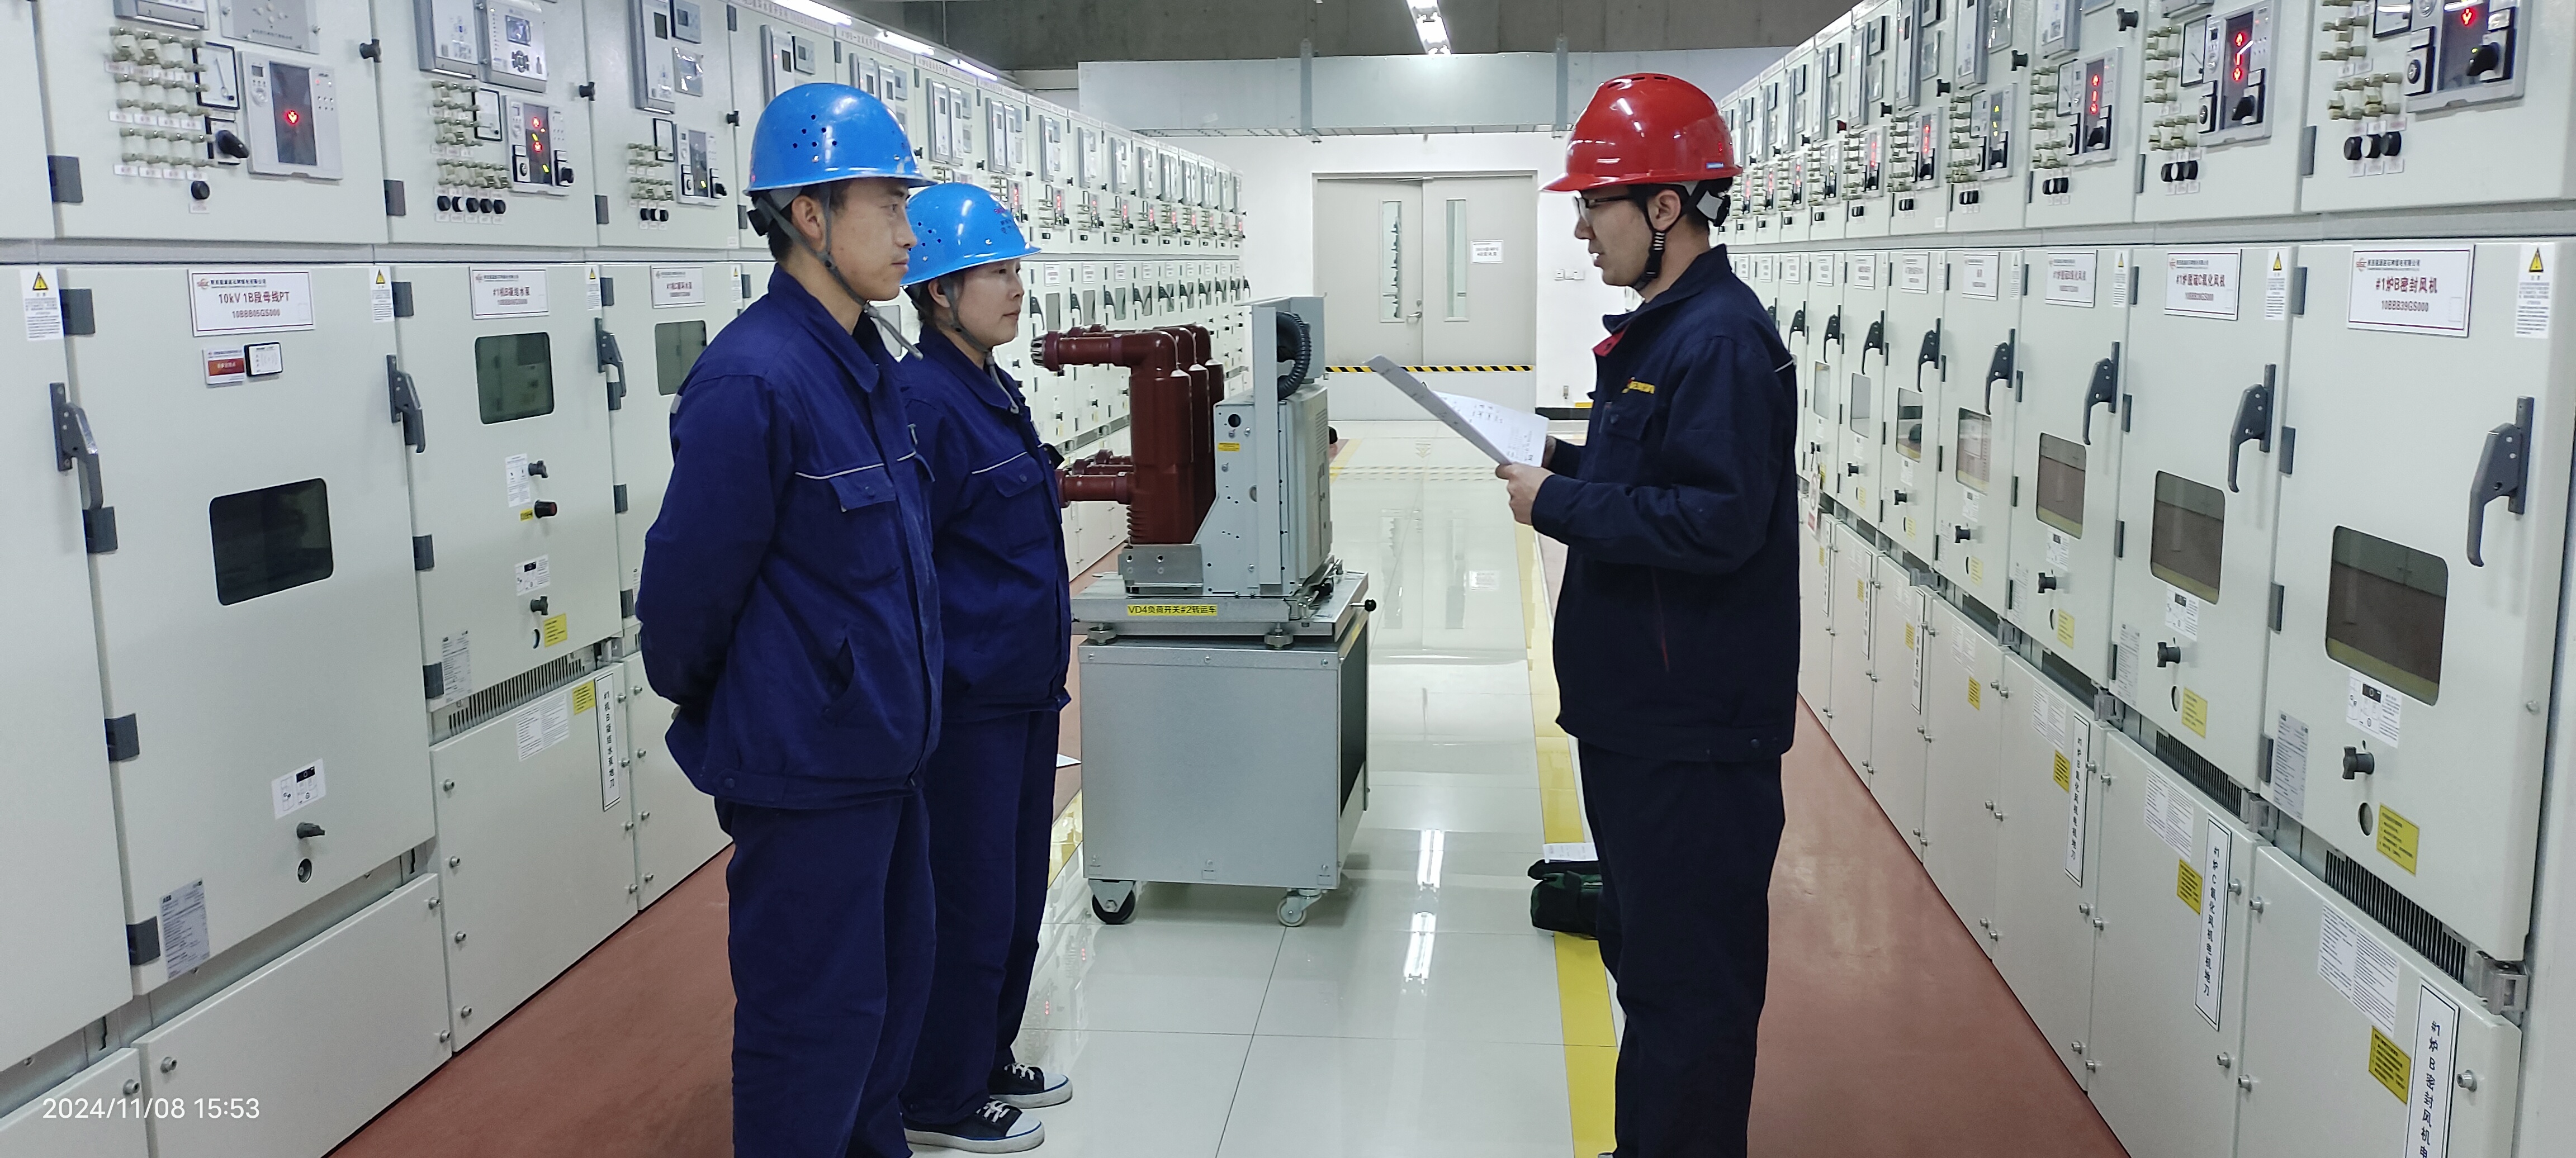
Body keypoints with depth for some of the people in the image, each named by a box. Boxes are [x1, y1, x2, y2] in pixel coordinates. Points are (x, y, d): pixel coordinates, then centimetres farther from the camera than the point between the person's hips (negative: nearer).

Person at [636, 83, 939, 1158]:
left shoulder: (868, 365, 7)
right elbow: (690, 579, -17)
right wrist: (697, 704, -1)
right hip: (804, 767, -9)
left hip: (881, 748, 9)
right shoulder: (753, 381, -22)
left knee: (893, 987, 22)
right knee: (816, 1023, 5)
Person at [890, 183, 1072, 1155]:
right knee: (969, 901, 3)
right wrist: (930, 690, -19)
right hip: (966, 703, -9)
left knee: (1018, 889, 19)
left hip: (1025, 691, 9)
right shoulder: (923, 400, -18)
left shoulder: (995, 391, 11)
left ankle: (987, 1061, 35)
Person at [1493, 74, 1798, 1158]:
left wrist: (1558, 506, -19)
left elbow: (1715, 519, -27)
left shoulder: (1720, 340, -18)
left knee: (1690, 980, 1)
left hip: (1694, 724, -11)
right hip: (1636, 704, 11)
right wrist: (1564, 465, 7)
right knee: (1645, 949, 22)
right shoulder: (1658, 330, 13)